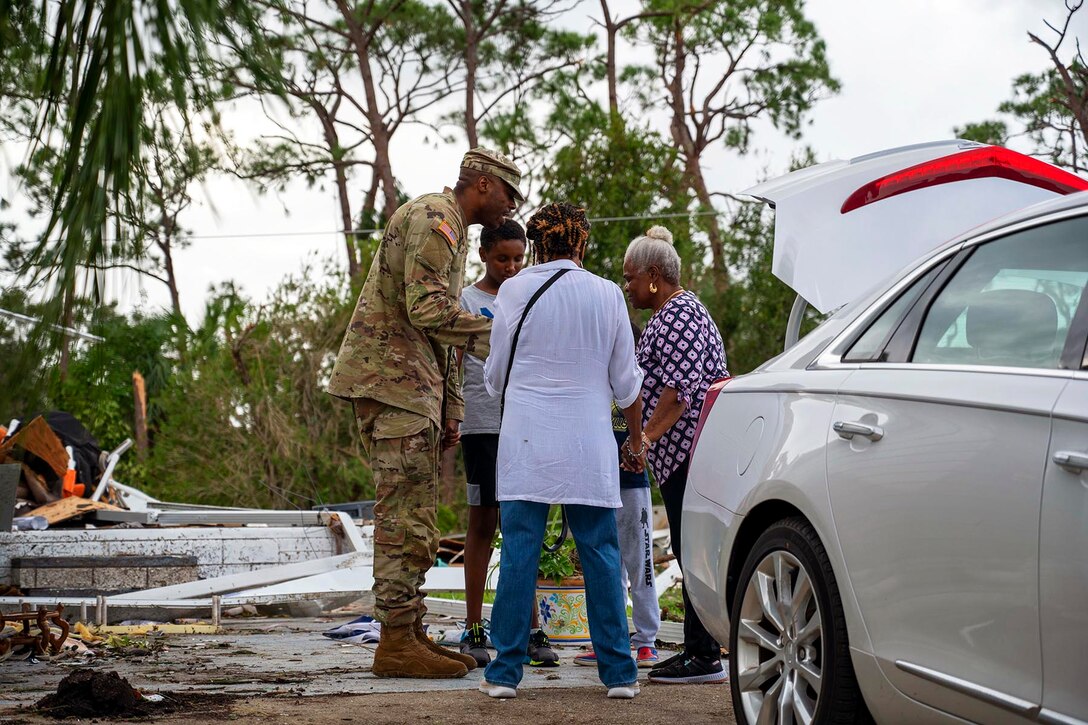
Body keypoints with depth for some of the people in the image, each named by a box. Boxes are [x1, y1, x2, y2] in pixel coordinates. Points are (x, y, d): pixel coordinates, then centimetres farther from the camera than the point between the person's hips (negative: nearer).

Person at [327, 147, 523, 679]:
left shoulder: (452, 233, 24)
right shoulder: (433, 220, -10)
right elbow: (428, 310, -22)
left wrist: (450, 407, 20)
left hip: (413, 386, 11)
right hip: (391, 379, -11)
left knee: (412, 518, 11)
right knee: (407, 518, -11)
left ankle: (410, 634, 15)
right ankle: (396, 643, -10)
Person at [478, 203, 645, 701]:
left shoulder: (515, 291, 0)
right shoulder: (607, 295, 3)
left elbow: (495, 376, 8)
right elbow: (625, 383, 8)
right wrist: (637, 440, 21)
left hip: (526, 440, -1)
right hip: (589, 444, 1)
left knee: (519, 551, 1)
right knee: (600, 553, 5)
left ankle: (505, 671, 1)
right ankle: (619, 672, 6)